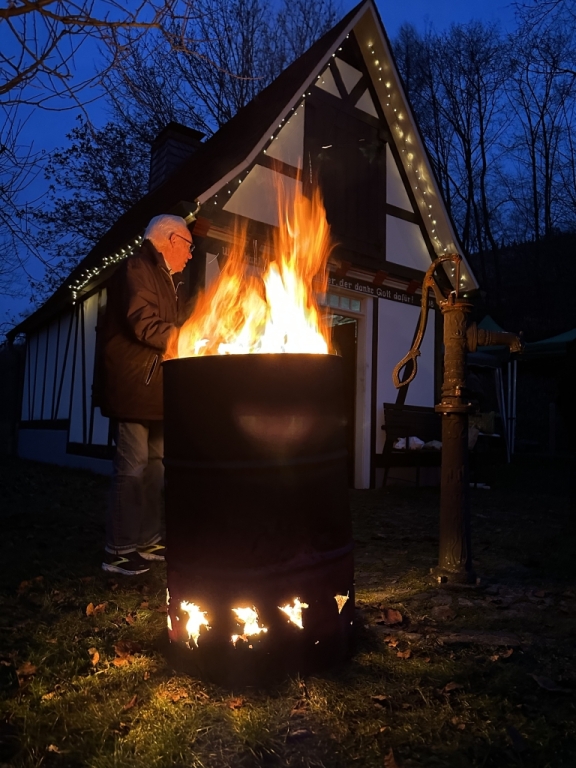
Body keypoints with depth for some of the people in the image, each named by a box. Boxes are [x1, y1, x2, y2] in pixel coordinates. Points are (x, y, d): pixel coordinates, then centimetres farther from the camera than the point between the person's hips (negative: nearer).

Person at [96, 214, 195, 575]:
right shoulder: (137, 268, -9)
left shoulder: (167, 278, 21)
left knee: (155, 465, 12)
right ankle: (119, 550, 5)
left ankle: (148, 540, 22)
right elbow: (144, 325, -20)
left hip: (157, 387, 10)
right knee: (132, 467, -6)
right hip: (134, 386, -10)